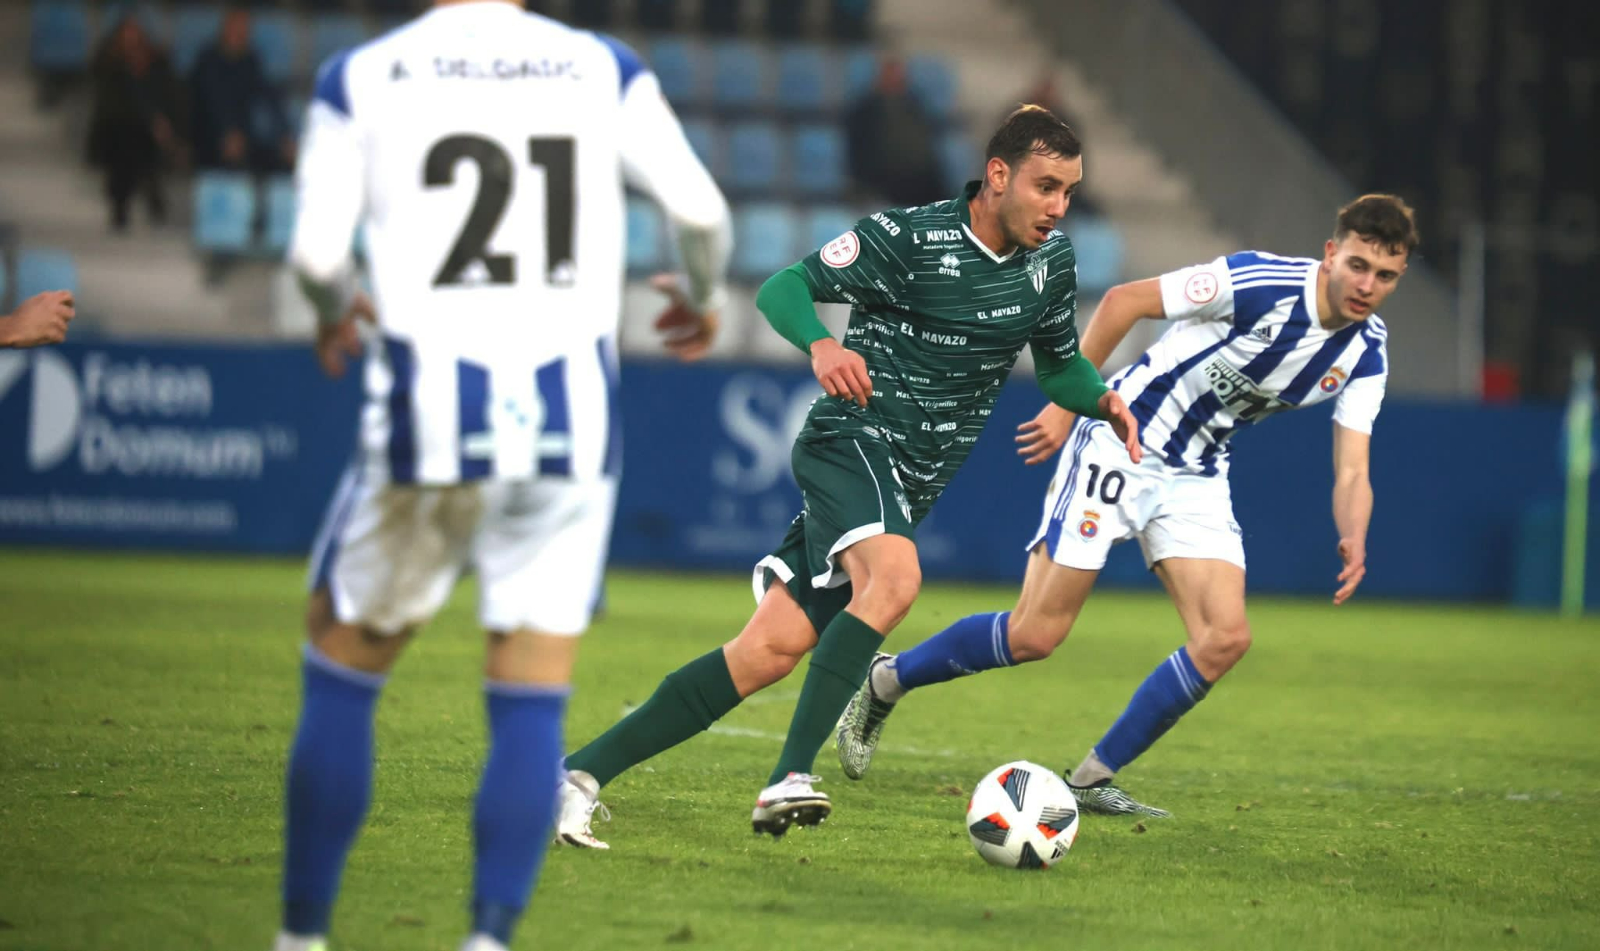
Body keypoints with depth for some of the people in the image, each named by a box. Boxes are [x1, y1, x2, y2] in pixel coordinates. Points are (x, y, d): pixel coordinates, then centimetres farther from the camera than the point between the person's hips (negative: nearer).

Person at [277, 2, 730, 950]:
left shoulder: (364, 78, 3)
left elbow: (317, 252, -3)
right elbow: (700, 209, 3)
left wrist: (335, 313, 20)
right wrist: (705, 298, 24)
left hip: (430, 410, -1)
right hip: (570, 422, 1)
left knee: (342, 672, 15)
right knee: (531, 707, 8)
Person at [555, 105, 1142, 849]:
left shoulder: (1050, 260, 8)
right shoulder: (907, 237, -12)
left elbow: (1060, 366, 22)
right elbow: (782, 288, -9)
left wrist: (1102, 402, 0)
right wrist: (821, 345, -30)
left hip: (910, 483, 6)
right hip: (852, 441, -6)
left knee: (771, 652, -2)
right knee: (894, 577, -36)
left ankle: (585, 771, 3)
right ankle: (791, 779, -38)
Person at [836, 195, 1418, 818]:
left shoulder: (1365, 356, -5)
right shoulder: (1260, 284, -23)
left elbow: (1351, 473, -6)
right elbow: (1124, 301, -14)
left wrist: (1353, 541, -27)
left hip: (1196, 477, 6)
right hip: (1123, 444, -6)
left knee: (1226, 637, -12)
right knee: (1036, 634, -9)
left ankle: (1092, 780, 0)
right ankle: (884, 683, 14)